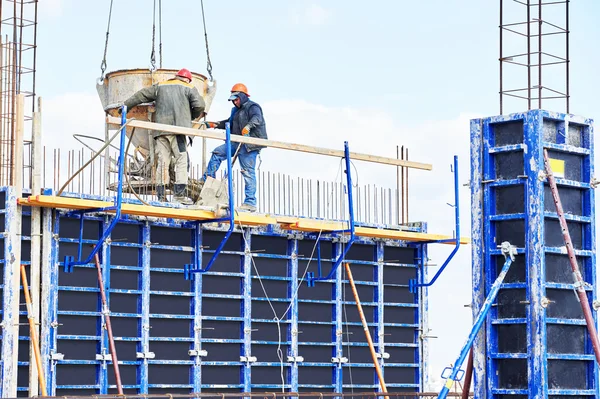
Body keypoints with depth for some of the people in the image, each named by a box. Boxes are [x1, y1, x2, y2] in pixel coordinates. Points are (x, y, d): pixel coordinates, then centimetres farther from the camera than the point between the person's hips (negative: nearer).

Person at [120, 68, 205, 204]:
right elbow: (199, 105, 1)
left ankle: (161, 195, 0)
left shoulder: (160, 86, 23)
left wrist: (126, 106, 35)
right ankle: (180, 192, -18)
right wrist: (191, 116, 20)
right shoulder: (189, 88, 12)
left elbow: (141, 95, 25)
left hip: (160, 129, 4)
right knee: (181, 160, -6)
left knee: (162, 161, 4)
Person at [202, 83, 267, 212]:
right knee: (217, 153, 7)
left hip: (249, 144, -9)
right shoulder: (236, 110, 23)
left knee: (248, 172, -10)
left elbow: (257, 118, -25)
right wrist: (213, 124, 26)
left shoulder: (252, 107, -5)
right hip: (236, 142, 9)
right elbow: (229, 123, 35)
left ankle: (250, 202, -9)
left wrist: (248, 126, -44)